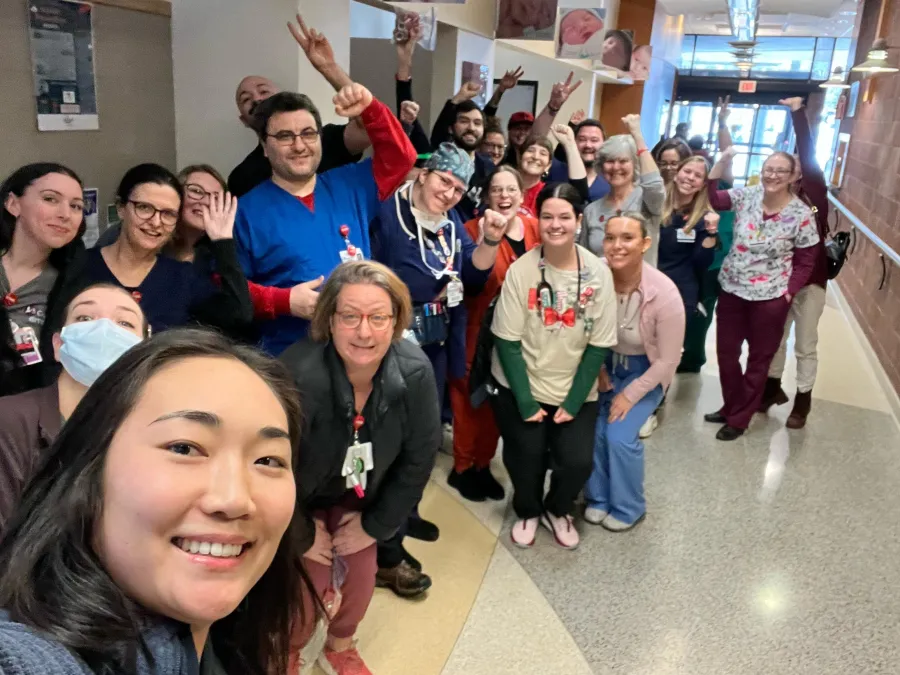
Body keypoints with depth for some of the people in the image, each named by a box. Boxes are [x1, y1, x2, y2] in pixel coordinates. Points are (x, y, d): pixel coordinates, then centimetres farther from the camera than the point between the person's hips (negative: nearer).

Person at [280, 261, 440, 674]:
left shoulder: (416, 372, -27)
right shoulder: (299, 377, -40)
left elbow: (419, 458, -12)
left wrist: (376, 524, -5)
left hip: (358, 496, 4)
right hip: (299, 499, -3)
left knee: (360, 578, 9)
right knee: (310, 586, -4)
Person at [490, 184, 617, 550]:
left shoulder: (598, 273, -10)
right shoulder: (521, 270, -14)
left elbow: (598, 345, -7)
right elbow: (508, 341, -12)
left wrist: (573, 401, -10)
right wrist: (525, 401, -14)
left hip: (575, 391, 1)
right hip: (522, 388, -1)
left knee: (577, 462, -9)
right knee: (526, 458, -6)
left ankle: (557, 510, 26)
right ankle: (528, 511, 29)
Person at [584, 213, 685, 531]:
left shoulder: (664, 294, -28)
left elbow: (667, 360, -18)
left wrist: (630, 394, -16)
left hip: (645, 371, -3)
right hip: (605, 363, 3)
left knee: (620, 436, -14)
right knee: (591, 429, -10)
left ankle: (628, 508, 13)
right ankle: (598, 498, 17)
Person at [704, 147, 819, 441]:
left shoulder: (801, 215, -11)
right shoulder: (746, 195, -4)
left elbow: (805, 262, -4)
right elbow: (711, 198, -14)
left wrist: (789, 293, -11)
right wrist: (722, 161, -22)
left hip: (770, 297, -3)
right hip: (731, 289, 3)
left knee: (759, 359, 11)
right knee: (726, 352, 15)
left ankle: (740, 418, 27)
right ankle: (730, 406, 36)